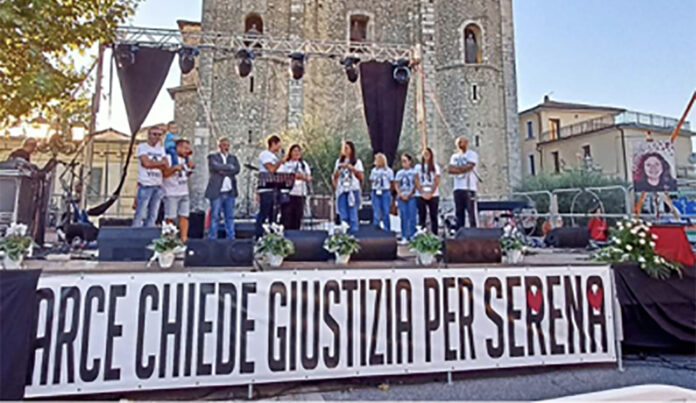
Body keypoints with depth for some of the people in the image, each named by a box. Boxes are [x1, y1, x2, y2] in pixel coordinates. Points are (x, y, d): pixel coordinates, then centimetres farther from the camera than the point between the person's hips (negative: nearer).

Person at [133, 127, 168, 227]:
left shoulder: (161, 149, 16)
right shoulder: (142, 147, 2)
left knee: (153, 215, 6)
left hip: (158, 186, 5)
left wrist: (152, 163, -8)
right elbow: (146, 163, -12)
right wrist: (160, 163, -1)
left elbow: (166, 166, 6)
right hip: (145, 185, -5)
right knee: (140, 214, -7)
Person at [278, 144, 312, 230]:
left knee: (297, 218, 2)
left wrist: (303, 177, -14)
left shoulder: (304, 164, 17)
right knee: (286, 217, -8)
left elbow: (309, 178, 8)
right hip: (287, 194, -3)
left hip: (300, 194, 3)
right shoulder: (285, 164, 9)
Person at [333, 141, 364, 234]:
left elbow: (360, 176, -2)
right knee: (343, 214, 1)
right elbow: (335, 176, 17)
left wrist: (350, 167, -10)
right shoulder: (339, 161, 16)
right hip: (341, 190, 3)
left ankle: (354, 231, -2)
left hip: (353, 190, -3)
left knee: (353, 212, -6)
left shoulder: (357, 161, 6)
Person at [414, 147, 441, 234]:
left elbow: (437, 181, 1)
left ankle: (435, 235, 3)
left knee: (434, 216, 0)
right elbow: (416, 181, 2)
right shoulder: (418, 167, 9)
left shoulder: (436, 166, 9)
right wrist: (422, 193, -8)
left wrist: (431, 193, -9)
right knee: (421, 216, 0)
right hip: (420, 195, 0)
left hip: (433, 195, 0)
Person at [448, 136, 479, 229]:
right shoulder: (455, 156, 19)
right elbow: (450, 170, 5)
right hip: (458, 187, 6)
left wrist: (456, 168, -2)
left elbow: (469, 167, -14)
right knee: (459, 212, 7)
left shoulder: (472, 154, 1)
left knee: (471, 212, -7)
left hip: (469, 187, -5)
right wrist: (462, 169, -7)